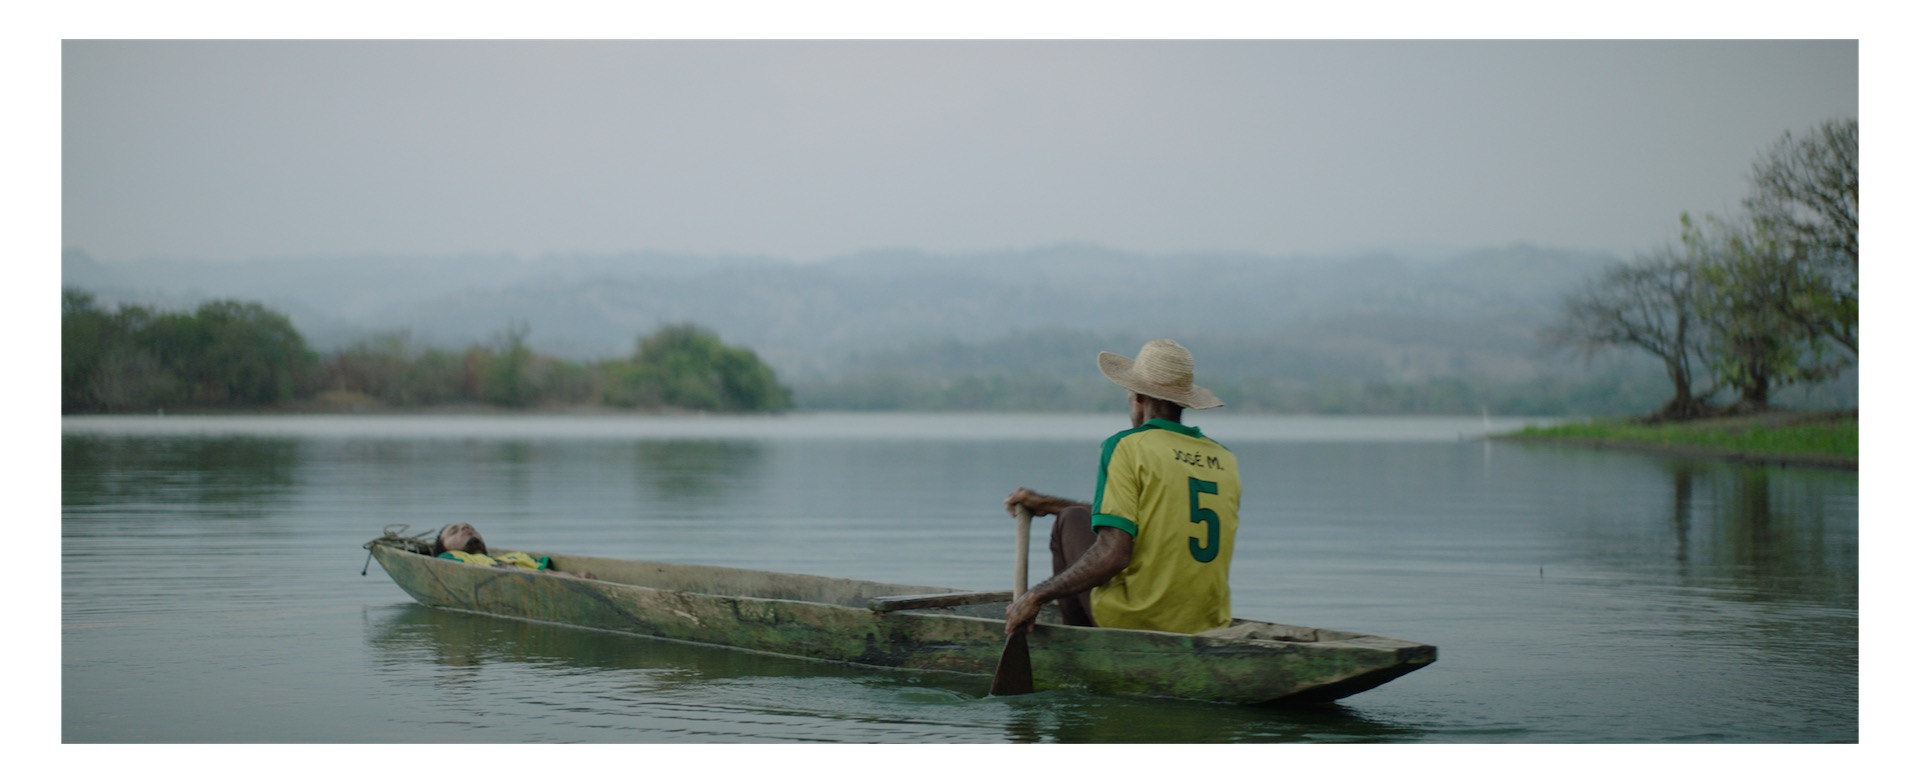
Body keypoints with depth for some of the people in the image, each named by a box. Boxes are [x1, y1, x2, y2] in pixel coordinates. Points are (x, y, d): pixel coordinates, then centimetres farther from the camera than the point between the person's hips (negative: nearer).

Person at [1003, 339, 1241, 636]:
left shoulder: (1127, 447, -9)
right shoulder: (1226, 461, 10)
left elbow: (1112, 555, -20)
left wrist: (1037, 596, -9)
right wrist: (1047, 504, 28)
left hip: (1134, 622, -6)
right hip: (1209, 627, 6)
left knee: (1072, 521, 19)